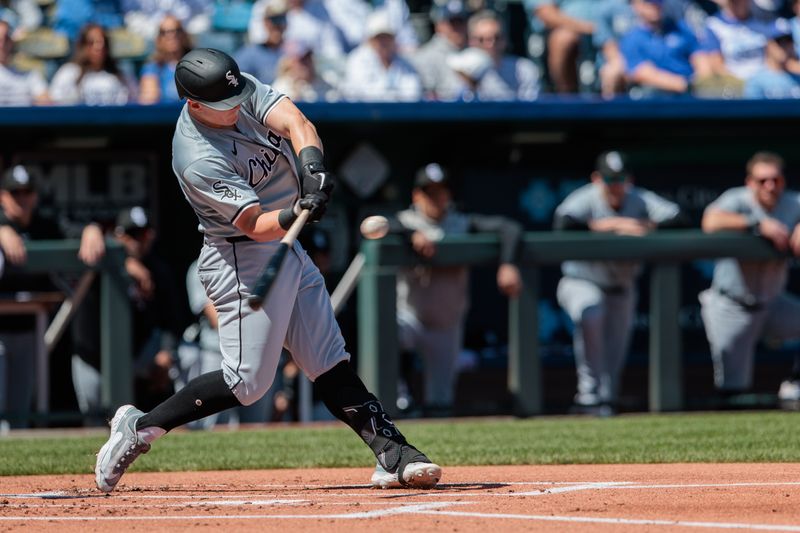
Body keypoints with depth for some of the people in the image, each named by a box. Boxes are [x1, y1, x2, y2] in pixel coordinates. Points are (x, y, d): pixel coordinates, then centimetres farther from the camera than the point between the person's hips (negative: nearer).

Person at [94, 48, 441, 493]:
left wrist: (312, 165, -39)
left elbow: (295, 123, -19)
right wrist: (298, 213, -48)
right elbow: (255, 224, -28)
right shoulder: (198, 160, -27)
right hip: (243, 261, -8)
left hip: (287, 248, 8)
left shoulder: (245, 90, -6)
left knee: (330, 362, 6)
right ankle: (141, 428, 3)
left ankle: (393, 456, 4)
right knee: (247, 381, -8)